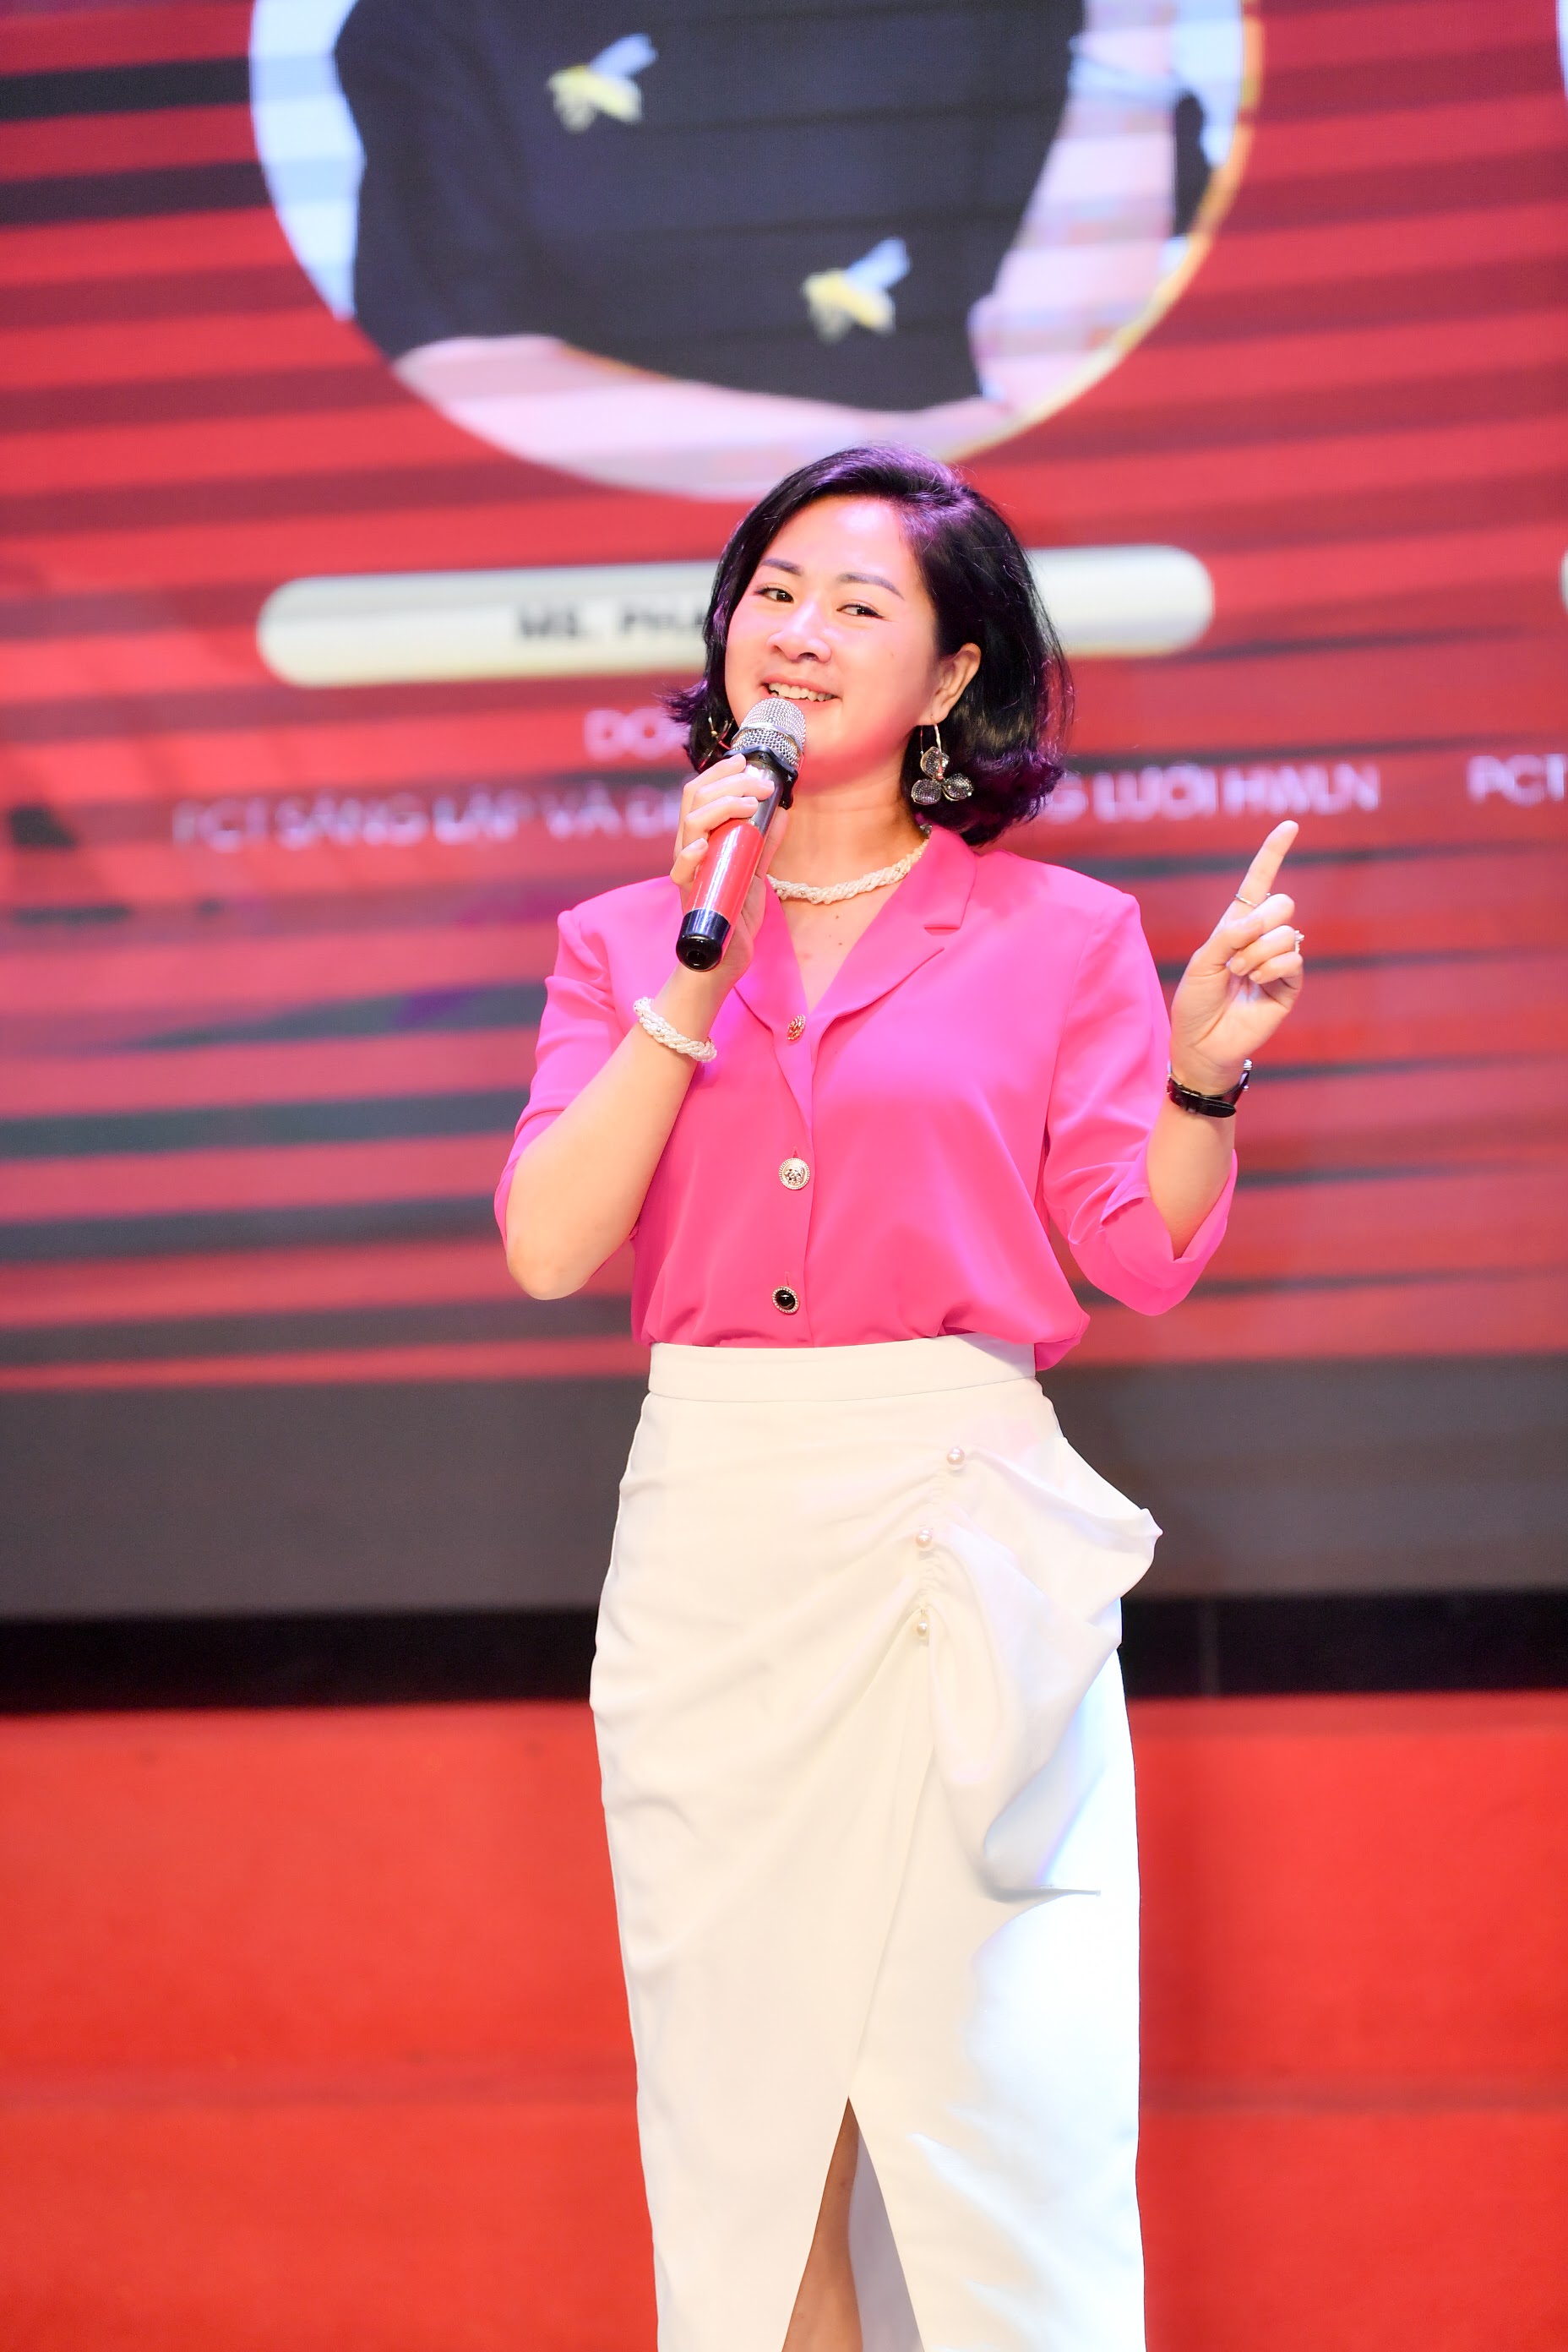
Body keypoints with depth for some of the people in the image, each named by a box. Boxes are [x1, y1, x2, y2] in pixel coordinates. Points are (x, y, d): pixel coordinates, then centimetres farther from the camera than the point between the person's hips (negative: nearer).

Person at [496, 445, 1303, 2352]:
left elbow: (1142, 1255, 2)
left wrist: (1207, 1069, -16)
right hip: (710, 1538, 2)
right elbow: (548, 1244, -2)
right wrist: (702, 968, -7)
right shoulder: (626, 941, 11)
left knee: (996, 2087, -6)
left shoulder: (1057, 935, 6)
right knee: (738, 2092, 4)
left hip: (961, 1543, -2)